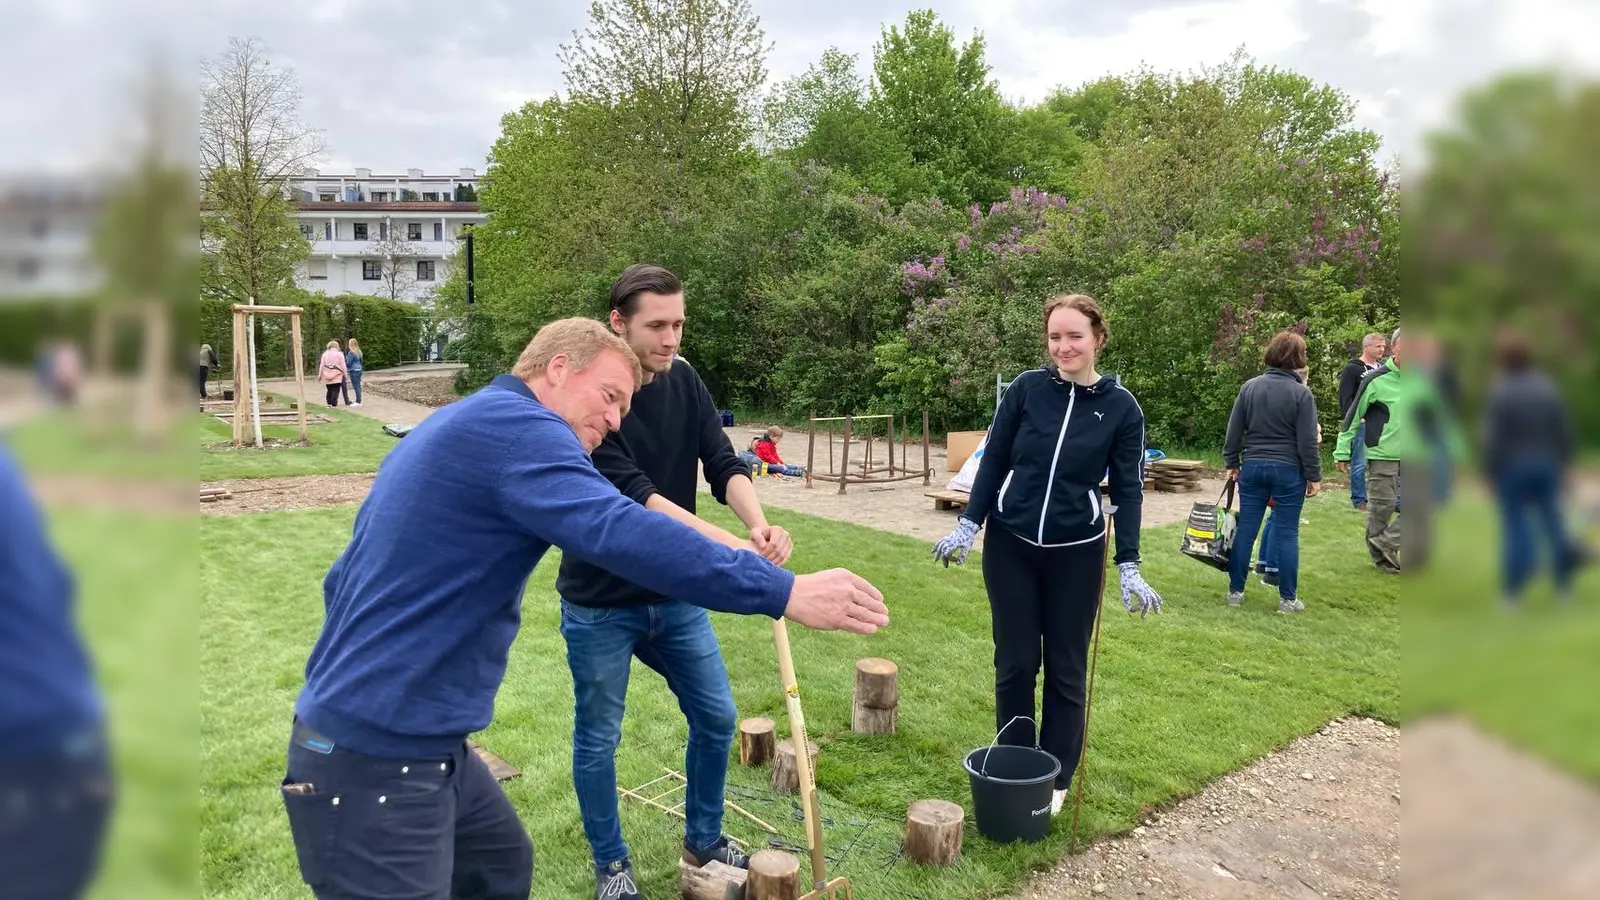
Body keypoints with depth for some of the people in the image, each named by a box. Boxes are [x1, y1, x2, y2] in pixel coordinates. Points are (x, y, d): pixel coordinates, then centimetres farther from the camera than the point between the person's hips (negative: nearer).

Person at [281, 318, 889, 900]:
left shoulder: (461, 426, 16)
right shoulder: (514, 423, -16)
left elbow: (346, 577, 22)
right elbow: (621, 533, -33)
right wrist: (784, 593, -31)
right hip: (374, 758, -10)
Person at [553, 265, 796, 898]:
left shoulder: (685, 382, -3)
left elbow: (723, 464, -10)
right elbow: (633, 491, -31)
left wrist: (757, 522, -33)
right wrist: (730, 545, -40)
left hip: (676, 594, 5)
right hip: (600, 602, -5)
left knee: (717, 717, 12)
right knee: (598, 737, 10)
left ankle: (702, 841, 35)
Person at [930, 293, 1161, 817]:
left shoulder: (1121, 408, -5)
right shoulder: (1026, 389, -4)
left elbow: (1128, 489, -3)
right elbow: (994, 460, 2)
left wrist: (1128, 567, -7)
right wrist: (968, 525, -1)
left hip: (1076, 553, -1)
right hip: (1010, 544, 1)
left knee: (1065, 668, 9)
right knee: (1014, 661, 8)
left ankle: (1056, 779, 25)